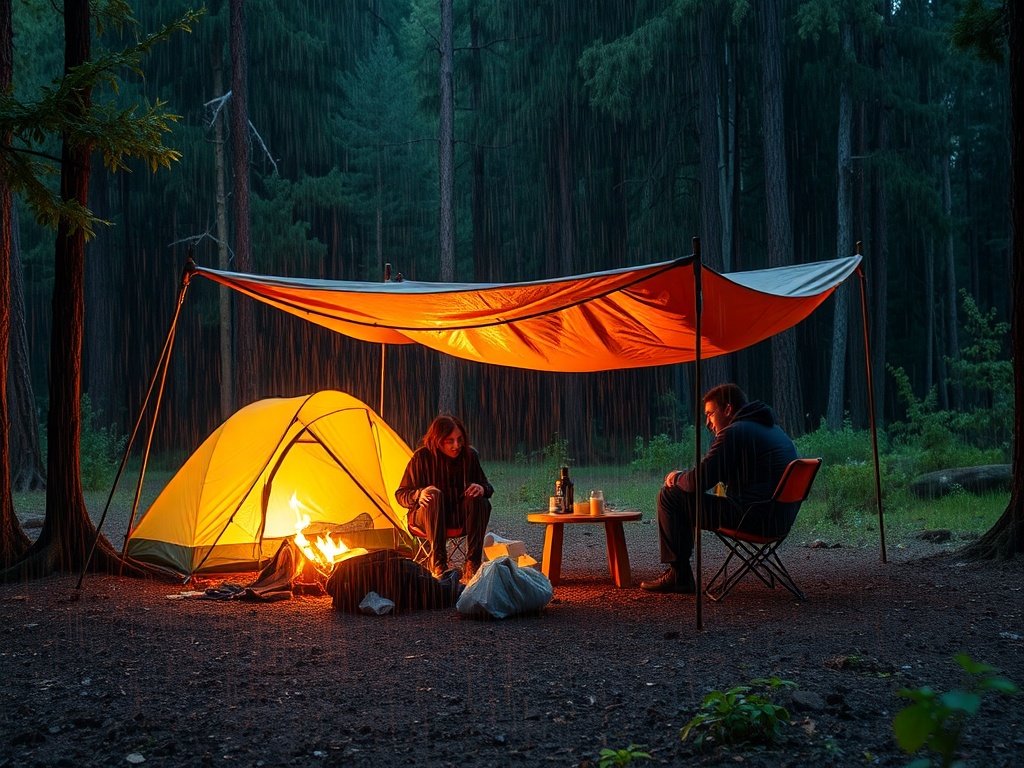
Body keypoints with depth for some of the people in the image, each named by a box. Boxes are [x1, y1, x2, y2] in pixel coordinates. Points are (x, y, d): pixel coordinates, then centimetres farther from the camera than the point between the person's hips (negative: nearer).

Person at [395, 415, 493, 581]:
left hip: (460, 516, 3)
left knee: (479, 500, -30)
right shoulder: (422, 457, -13)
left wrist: (482, 489, -24)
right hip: (428, 515, -2)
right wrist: (419, 494, -31)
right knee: (434, 496, -37)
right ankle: (438, 564, -37)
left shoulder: (469, 455, -5)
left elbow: (487, 487, 3)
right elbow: (401, 494, -8)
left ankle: (473, 564, -29)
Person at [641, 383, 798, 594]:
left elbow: (697, 481, -14)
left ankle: (679, 576, 3)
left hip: (754, 518, -11)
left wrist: (675, 478, 9)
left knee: (669, 496, -3)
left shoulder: (734, 433, -12)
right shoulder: (772, 429, 19)